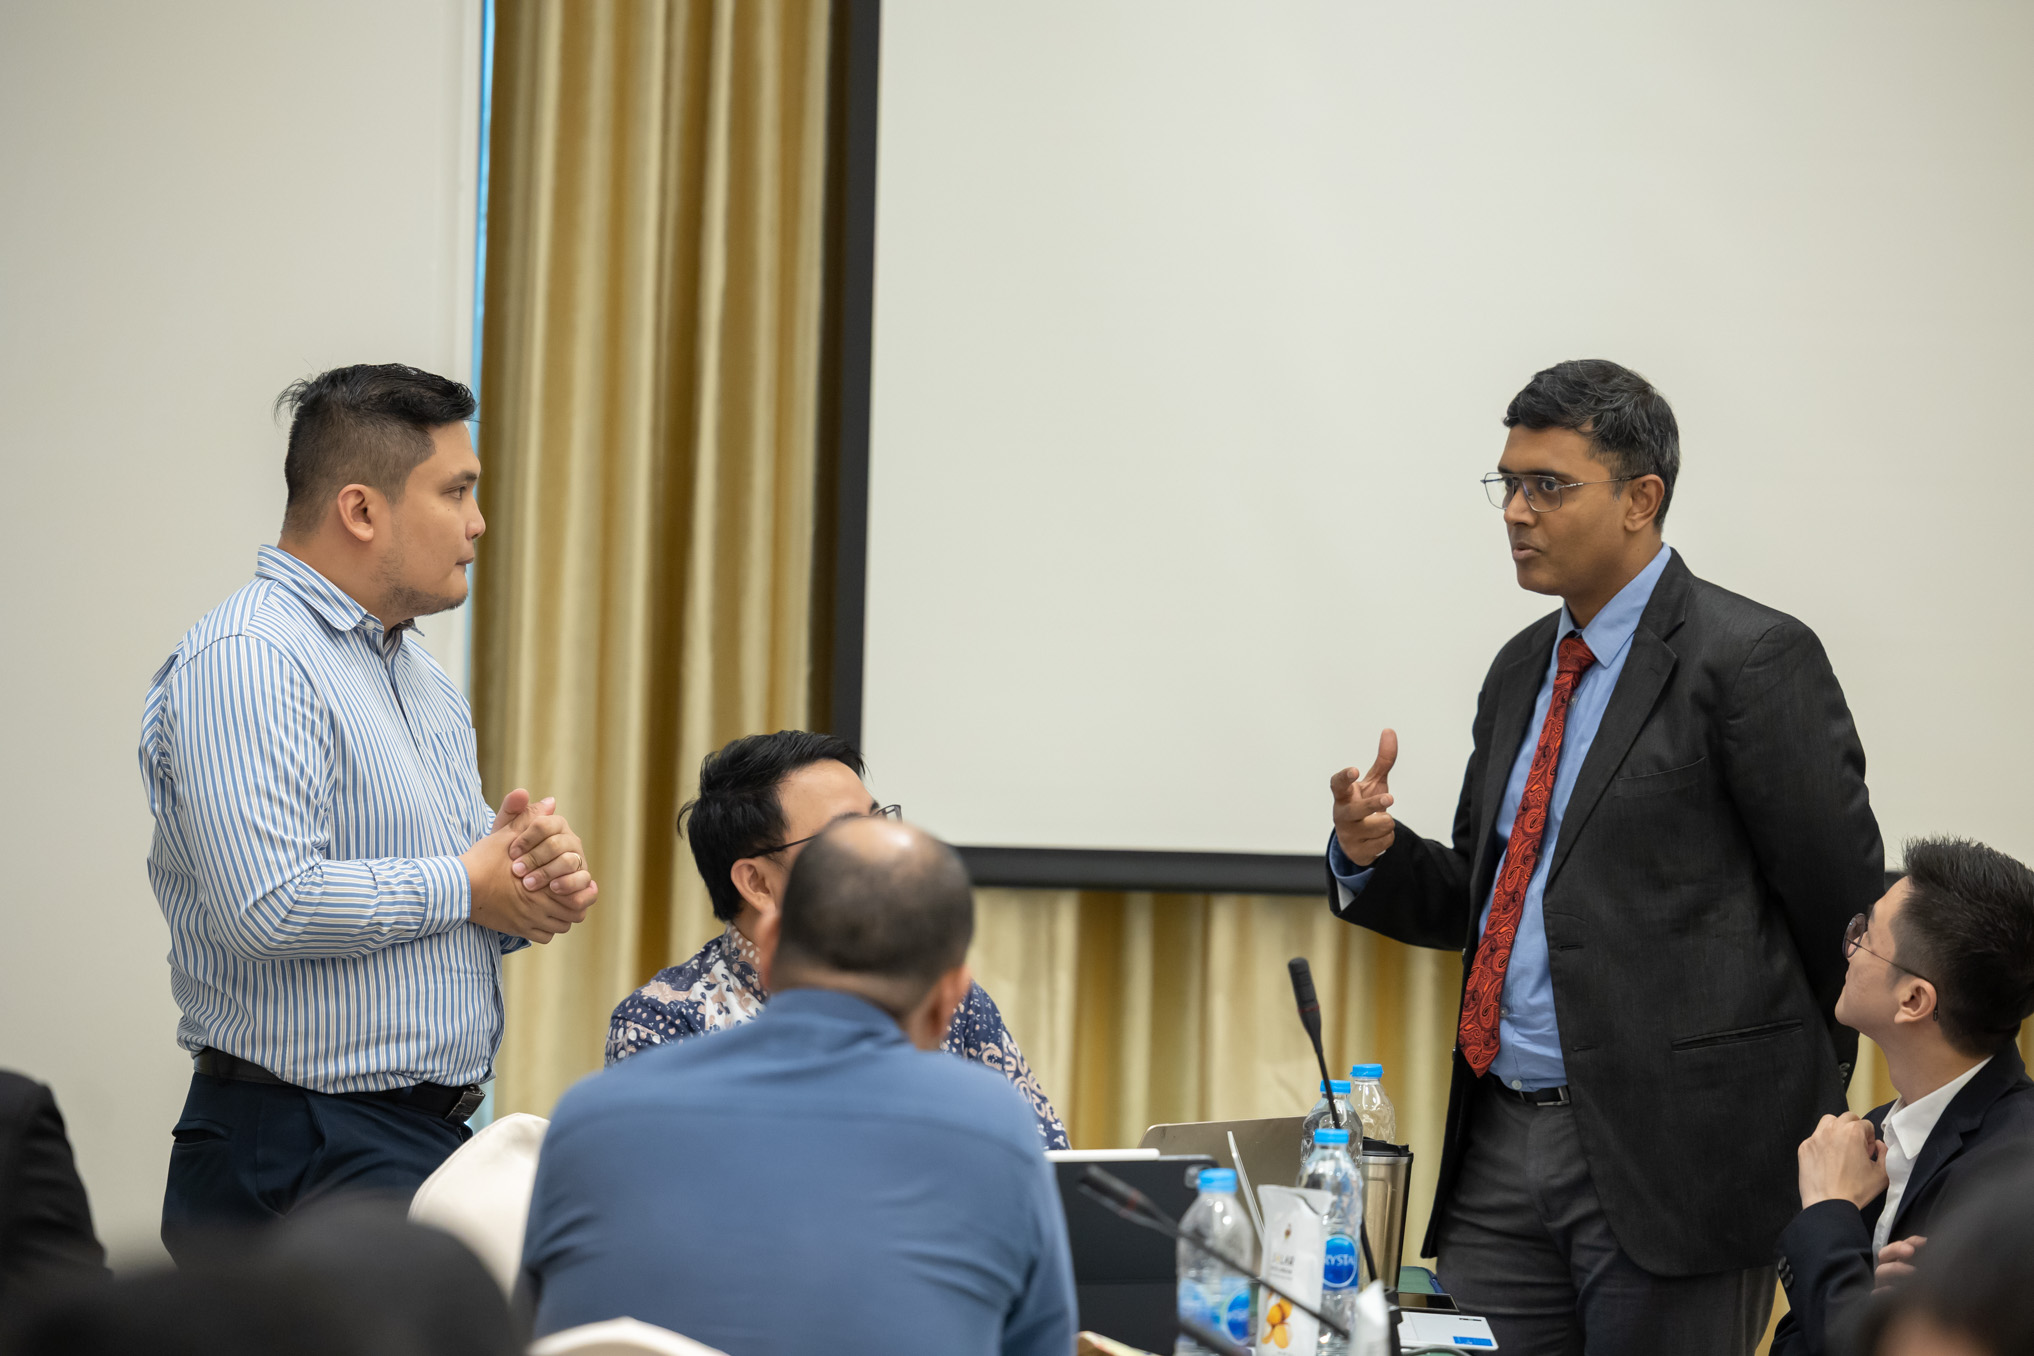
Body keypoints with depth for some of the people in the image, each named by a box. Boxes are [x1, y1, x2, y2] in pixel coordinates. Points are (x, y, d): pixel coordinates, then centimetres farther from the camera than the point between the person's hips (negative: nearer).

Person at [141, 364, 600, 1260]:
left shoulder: (422, 678, 20)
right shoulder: (248, 661, -13)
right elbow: (270, 908, -26)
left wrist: (537, 887, 2)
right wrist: (465, 886, -12)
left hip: (435, 1143, 9)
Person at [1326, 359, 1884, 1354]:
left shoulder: (1750, 661, -8)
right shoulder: (1522, 671, 16)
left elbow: (1844, 909, -7)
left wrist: (1801, 1113, 0)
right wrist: (1373, 856, 1)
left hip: (1667, 1152, -7)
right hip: (1501, 1150, 7)